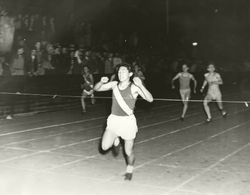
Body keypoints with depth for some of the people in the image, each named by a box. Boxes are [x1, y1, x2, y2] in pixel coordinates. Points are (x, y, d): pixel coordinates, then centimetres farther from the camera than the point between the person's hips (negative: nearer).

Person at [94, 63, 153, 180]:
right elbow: (96, 88, 9)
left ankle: (129, 171, 36)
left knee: (129, 152, 6)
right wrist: (102, 82, -13)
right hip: (113, 119, 3)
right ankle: (116, 139, 24)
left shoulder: (134, 87, -9)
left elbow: (150, 99, -20)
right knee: (105, 147, -10)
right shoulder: (114, 85, 4)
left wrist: (141, 85, -33)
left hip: (128, 121, -3)